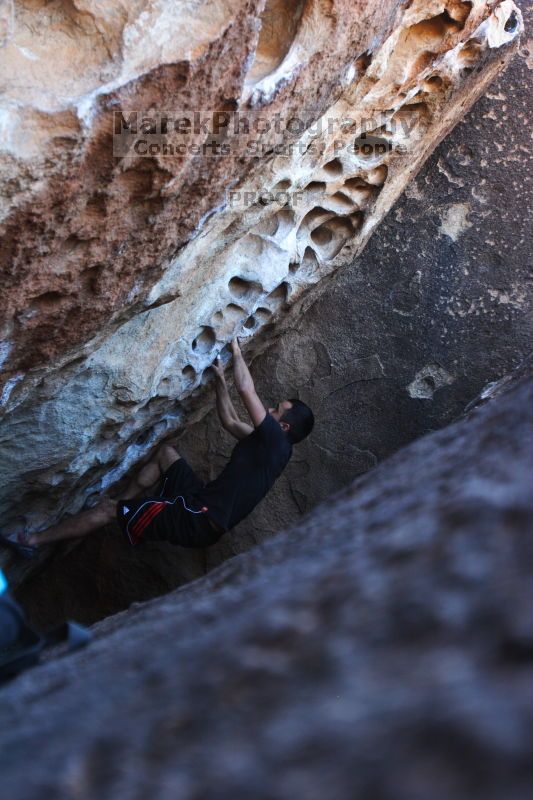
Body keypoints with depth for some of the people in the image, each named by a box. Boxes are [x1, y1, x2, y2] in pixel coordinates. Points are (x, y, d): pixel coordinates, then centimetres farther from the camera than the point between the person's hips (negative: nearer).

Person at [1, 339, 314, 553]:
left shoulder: (276, 442, -15)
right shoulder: (269, 446, 13)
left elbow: (247, 389, -16)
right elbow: (231, 421, 25)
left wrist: (236, 350, -1)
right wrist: (220, 378, 25)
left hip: (201, 521, -9)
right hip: (204, 503, 9)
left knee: (108, 508, -2)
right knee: (167, 452, 20)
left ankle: (33, 541, 11)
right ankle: (126, 505, 21)